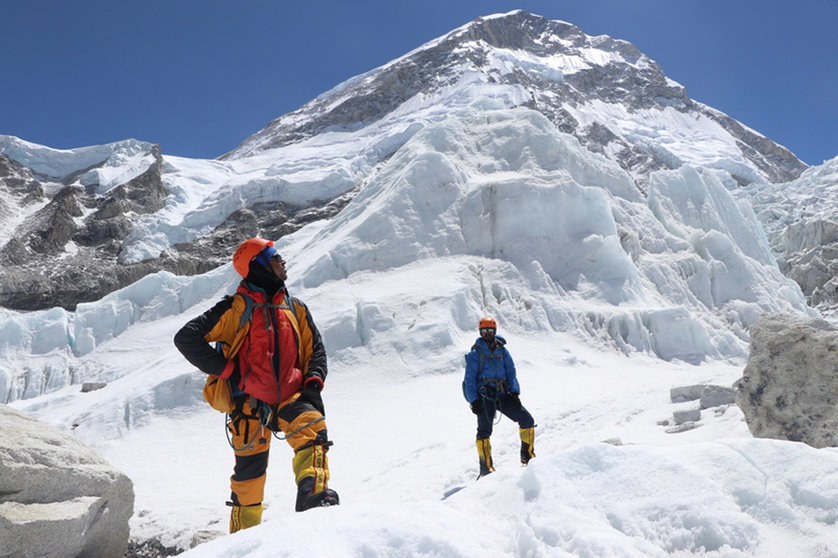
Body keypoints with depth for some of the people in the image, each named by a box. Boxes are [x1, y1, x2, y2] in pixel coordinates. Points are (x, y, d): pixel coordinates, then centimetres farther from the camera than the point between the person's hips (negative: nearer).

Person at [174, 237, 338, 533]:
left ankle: (313, 493, -30)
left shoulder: (295, 308, 12)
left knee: (312, 426, -25)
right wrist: (226, 369, -11)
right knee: (250, 469, 4)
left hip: (290, 397, 3)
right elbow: (186, 337, -7)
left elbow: (315, 349, 18)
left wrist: (313, 382, -1)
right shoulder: (238, 308, -5)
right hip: (251, 401, -3)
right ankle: (244, 532, 22)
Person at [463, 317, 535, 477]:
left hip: (503, 394, 4)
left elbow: (511, 373, 12)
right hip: (484, 396, -4)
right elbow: (469, 379, -1)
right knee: (484, 431, -13)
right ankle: (486, 469, -7)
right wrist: (474, 401, -10)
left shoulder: (502, 351, 13)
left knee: (527, 420, -4)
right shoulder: (475, 353, 2)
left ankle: (527, 456, 10)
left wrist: (514, 392, -2)